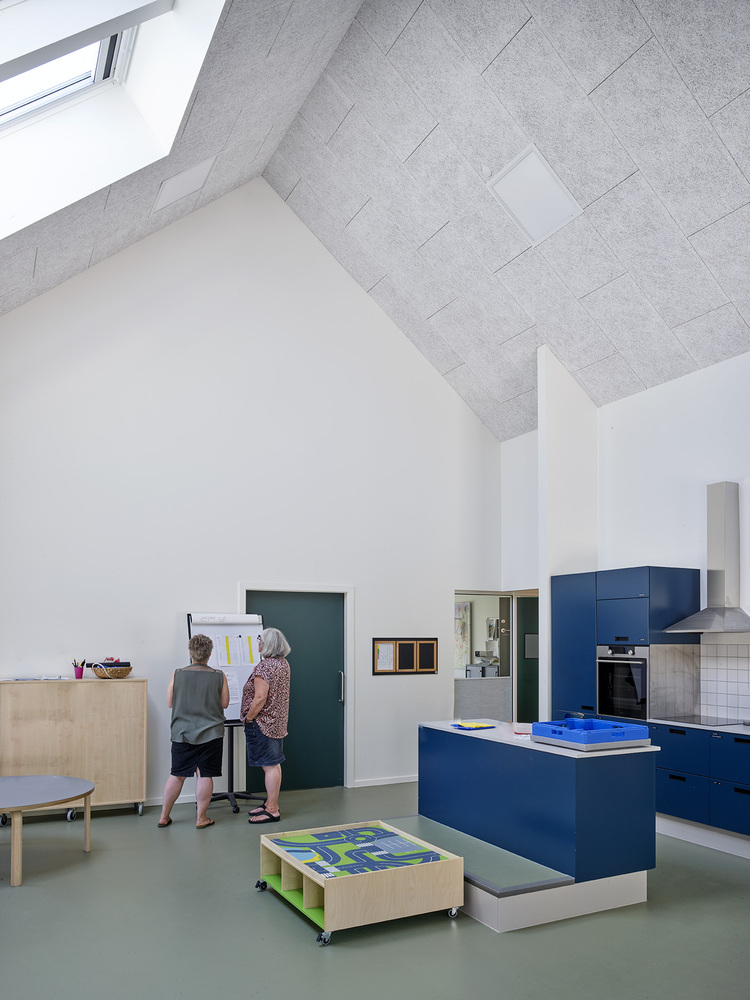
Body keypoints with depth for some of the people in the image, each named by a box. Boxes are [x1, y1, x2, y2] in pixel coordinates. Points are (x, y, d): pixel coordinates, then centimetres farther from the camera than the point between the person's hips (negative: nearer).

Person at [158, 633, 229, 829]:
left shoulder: (177, 675, -6)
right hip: (210, 733, -1)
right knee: (205, 775, 7)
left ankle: (164, 816, 23)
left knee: (177, 775, 13)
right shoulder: (219, 676, -7)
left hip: (182, 732, 2)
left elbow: (170, 702, 3)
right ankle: (201, 818, 15)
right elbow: (224, 703, 1)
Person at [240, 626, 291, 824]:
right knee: (274, 763, 16)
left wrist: (248, 719, -14)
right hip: (278, 722, 10)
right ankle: (270, 803, 26)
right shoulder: (283, 664, 9)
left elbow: (260, 698, -24)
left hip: (263, 722, -10)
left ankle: (272, 811, 2)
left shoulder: (264, 666, -20)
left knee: (270, 766, -4)